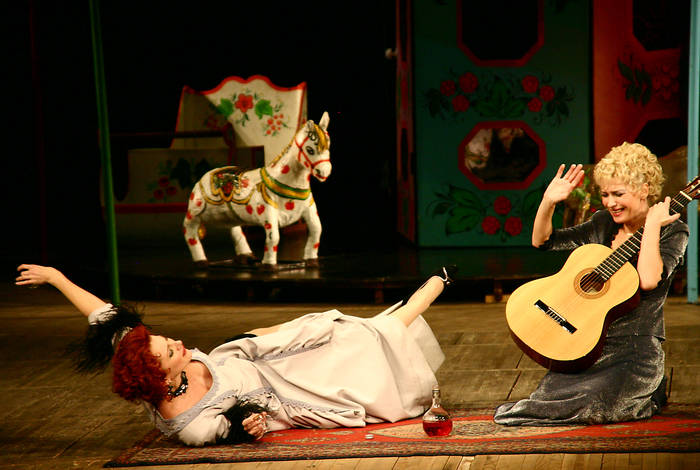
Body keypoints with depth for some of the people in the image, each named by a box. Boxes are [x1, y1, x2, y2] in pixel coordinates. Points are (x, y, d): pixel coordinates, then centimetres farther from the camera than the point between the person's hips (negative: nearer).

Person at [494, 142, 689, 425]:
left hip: (636, 351, -5)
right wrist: (548, 202, -2)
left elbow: (648, 280, -25)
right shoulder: (604, 224, 10)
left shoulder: (672, 232, -6)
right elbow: (542, 241, 14)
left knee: (594, 403, -26)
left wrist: (652, 225, -20)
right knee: (551, 390, -17)